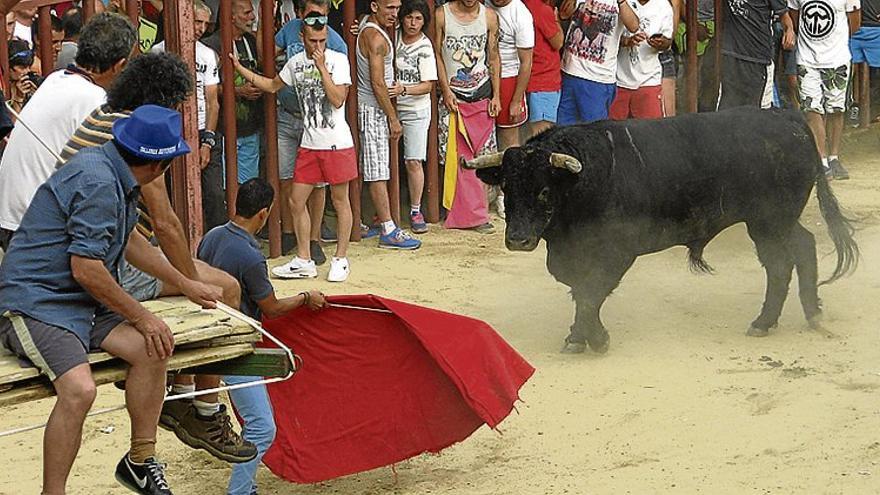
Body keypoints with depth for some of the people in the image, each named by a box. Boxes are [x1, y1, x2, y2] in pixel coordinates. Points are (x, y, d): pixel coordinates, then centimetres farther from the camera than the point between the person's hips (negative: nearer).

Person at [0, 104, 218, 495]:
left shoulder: (116, 177, 13)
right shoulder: (97, 184, -20)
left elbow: (127, 241, 31)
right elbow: (86, 269, -21)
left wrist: (184, 284, 36)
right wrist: (141, 317, -10)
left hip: (81, 303, 10)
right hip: (35, 304, -9)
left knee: (152, 349, -11)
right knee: (79, 388, -31)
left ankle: (141, 461, 2)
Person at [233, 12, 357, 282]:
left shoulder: (337, 60, -9)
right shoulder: (296, 63, 6)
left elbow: (338, 100, -18)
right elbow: (272, 85, 22)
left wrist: (322, 68, -21)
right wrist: (239, 68, 16)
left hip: (337, 143, -5)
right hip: (309, 145, 5)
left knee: (340, 200, 4)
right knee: (297, 201, 4)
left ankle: (340, 260, 15)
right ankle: (304, 261, 14)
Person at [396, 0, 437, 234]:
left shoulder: (425, 47, -9)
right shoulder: (393, 36, 0)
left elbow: (428, 85, -11)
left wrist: (404, 90, -26)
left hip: (415, 109, -3)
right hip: (390, 106, 3)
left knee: (414, 161, -5)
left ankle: (415, 211, 7)